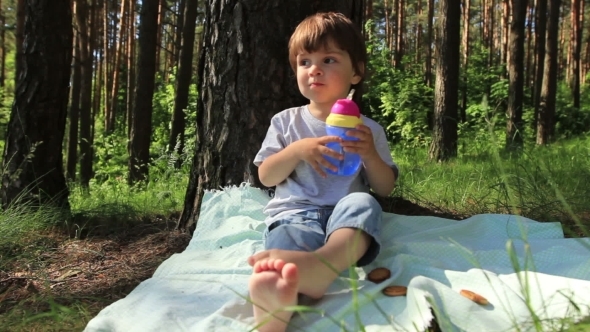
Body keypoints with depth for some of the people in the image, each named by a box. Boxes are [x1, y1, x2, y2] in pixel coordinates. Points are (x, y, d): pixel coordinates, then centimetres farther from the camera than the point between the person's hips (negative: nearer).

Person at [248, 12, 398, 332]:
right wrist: (297, 150, -10)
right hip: (294, 213, 0)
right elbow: (265, 177, 9)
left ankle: (316, 265, -64)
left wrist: (370, 154, -8)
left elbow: (385, 188, 12)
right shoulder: (286, 122, 14)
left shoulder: (369, 129, 14)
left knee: (363, 202, -35)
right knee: (287, 235, -37)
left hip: (345, 216, 1)